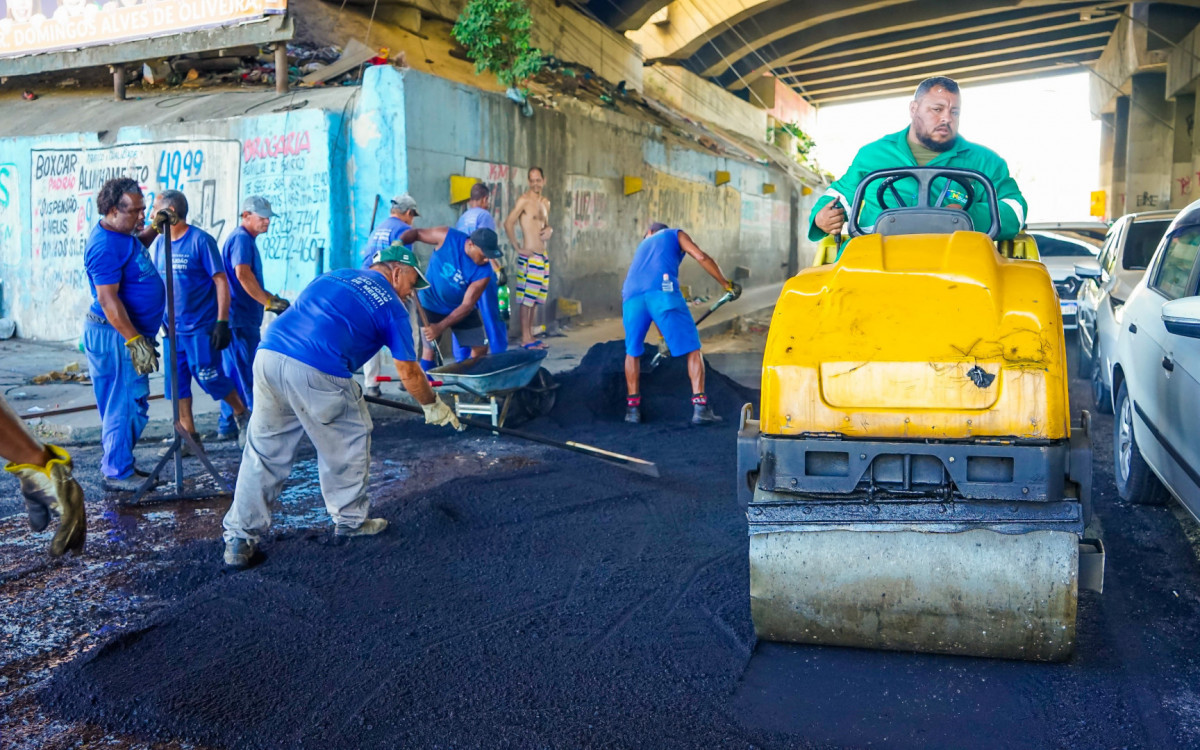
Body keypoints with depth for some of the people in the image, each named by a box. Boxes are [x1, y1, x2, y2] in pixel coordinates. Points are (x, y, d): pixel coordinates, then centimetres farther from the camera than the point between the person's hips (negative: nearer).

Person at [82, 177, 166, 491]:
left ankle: (119, 463, 28)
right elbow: (108, 299, -24)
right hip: (115, 335, -10)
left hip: (132, 331, 10)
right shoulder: (105, 245, -20)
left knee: (135, 403, 16)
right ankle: (118, 474, 7)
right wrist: (135, 341, -26)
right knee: (123, 404, -3)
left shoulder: (122, 235, 9)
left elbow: (134, 252, 35)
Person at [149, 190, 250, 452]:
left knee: (209, 378, -5)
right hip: (171, 329, 6)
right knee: (177, 383, 6)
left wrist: (222, 322, -16)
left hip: (201, 326, -6)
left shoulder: (201, 240, -9)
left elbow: (221, 282, -10)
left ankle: (242, 415, 19)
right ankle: (189, 437, 15)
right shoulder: (158, 243, 9)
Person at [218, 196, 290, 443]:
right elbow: (242, 274, -24)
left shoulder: (244, 238, 21)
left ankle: (228, 427, 18)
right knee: (248, 375, -7)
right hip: (241, 318, -10)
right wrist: (269, 301, -22)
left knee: (233, 374, 13)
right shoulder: (241, 238, -11)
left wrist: (270, 298, 20)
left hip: (239, 318, 10)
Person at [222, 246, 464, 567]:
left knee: (263, 449, 15)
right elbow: (409, 373, 12)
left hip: (267, 356, 6)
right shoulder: (391, 306, 9)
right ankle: (350, 520, 31)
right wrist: (433, 405, 28)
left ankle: (239, 539, 20)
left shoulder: (333, 275, 26)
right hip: (316, 372, -6)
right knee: (349, 441, 17)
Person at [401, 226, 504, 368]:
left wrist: (441, 327, -32)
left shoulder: (483, 273, -26)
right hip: (430, 305, -2)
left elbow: (467, 305, -25)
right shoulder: (447, 237, -26)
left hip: (460, 308, 2)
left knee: (480, 347, 2)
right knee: (429, 349, -2)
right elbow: (416, 233, -12)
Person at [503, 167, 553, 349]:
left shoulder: (546, 202, 15)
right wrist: (518, 248, -15)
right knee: (527, 297, -6)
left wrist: (549, 230, 4)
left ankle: (530, 335, 18)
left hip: (543, 255, 8)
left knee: (535, 298, 11)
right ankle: (525, 338, -2)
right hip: (529, 256, -8)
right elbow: (508, 224, -15)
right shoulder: (524, 200, -9)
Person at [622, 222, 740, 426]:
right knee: (692, 348, 5)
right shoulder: (675, 234, 28)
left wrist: (662, 334, 45)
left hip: (632, 296, 4)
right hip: (664, 291, -4)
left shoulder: (642, 246, 40)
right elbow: (701, 257, 7)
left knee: (633, 352, 21)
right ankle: (700, 407, -3)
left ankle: (632, 408, 20)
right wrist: (726, 284, 16)